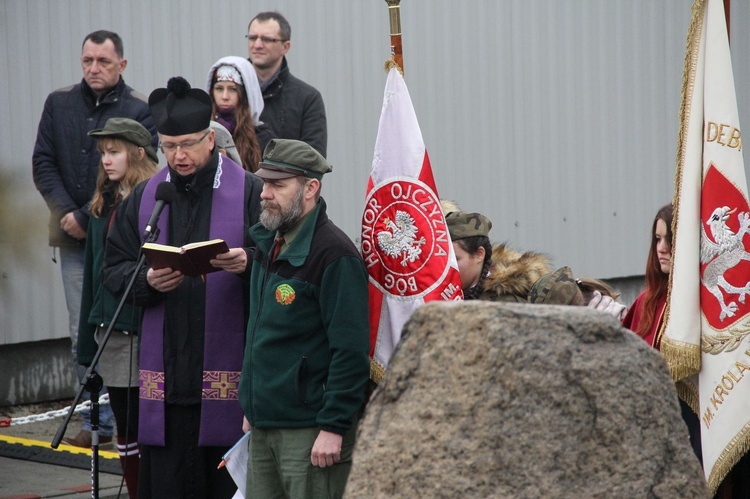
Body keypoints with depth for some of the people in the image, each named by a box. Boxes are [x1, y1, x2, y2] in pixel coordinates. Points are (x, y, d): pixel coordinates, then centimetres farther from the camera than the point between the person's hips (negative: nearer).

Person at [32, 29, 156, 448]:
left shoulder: (139, 110, -4)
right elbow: (43, 163, 8)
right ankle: (99, 422, 12)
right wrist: (67, 213, -6)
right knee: (83, 334, 6)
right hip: (74, 240, 4)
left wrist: (87, 218, -13)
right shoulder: (59, 104, 10)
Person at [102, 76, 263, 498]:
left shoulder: (249, 192, 0)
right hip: (166, 372, 3)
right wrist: (148, 280, -11)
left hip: (232, 367, -3)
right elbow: (114, 270, 9)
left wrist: (247, 263, -26)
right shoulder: (144, 198, 12)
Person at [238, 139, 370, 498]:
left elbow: (351, 351, -18)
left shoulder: (334, 254, -14)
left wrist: (333, 427, -20)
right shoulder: (268, 243, 13)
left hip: (310, 429, -8)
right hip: (264, 424, 8)